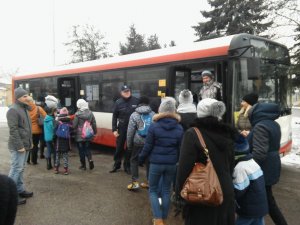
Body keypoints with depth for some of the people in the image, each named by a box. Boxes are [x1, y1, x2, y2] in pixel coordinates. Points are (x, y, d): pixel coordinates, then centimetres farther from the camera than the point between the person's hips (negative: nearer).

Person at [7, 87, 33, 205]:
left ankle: (20, 190, 27)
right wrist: (19, 146, -21)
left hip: (25, 144, 9)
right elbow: (13, 130, -20)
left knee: (21, 168, 16)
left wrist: (30, 142, 17)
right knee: (16, 168, -5)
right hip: (18, 146, -9)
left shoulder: (24, 109, 15)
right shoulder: (13, 110, -14)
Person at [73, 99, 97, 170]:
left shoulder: (77, 114, -12)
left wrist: (74, 132, 8)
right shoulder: (90, 113, 0)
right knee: (87, 148, 17)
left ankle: (83, 165, 14)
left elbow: (74, 125, -10)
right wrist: (95, 132, 16)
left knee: (81, 150, 8)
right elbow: (94, 124, 5)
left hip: (79, 136, -4)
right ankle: (90, 159, -6)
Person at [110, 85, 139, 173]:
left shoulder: (136, 101, -5)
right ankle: (116, 165, 24)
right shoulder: (118, 102, -1)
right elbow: (114, 117, 1)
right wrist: (114, 129, -3)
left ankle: (127, 166, 24)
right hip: (122, 128, 1)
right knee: (119, 147, 8)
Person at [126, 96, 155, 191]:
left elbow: (130, 131, -5)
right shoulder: (153, 114, 4)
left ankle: (135, 182, 5)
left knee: (134, 160, 12)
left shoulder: (134, 115, -3)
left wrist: (129, 144, 4)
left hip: (138, 142, -3)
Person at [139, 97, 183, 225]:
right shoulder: (179, 128, -1)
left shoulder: (154, 126, -10)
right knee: (166, 191, 16)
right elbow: (181, 149, 2)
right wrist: (178, 161, 16)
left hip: (156, 163, -3)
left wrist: (141, 159, 8)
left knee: (153, 190, 12)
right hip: (171, 164, 3)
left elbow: (147, 147, -7)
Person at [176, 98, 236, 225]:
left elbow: (184, 167, -18)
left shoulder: (193, 134, -16)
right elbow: (231, 165, 13)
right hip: (226, 192, 6)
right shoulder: (227, 134, 5)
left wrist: (179, 192, -7)